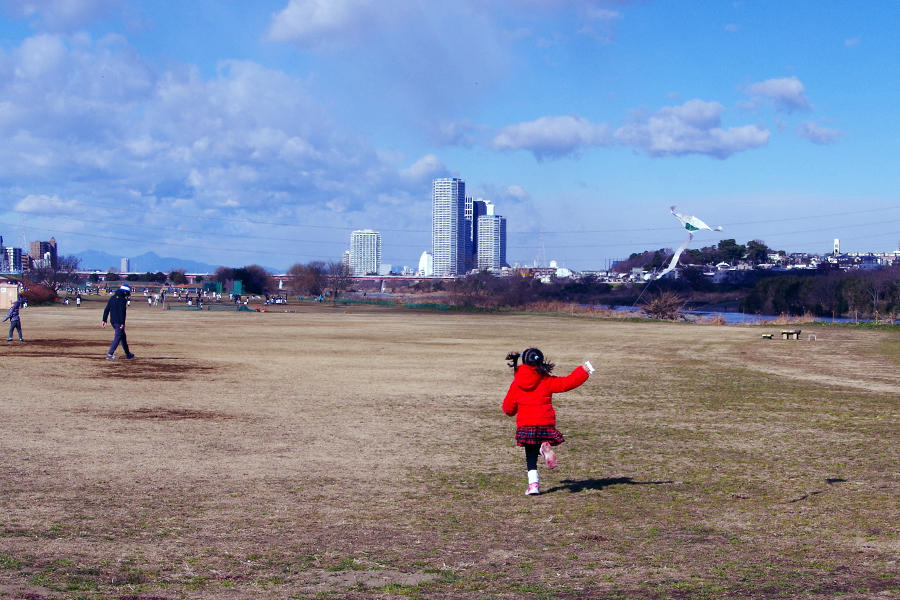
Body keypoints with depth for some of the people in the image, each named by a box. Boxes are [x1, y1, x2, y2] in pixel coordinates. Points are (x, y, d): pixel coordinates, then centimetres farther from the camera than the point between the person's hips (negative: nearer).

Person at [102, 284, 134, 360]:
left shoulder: (112, 298, 14)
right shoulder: (122, 299, -12)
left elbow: (106, 309, 13)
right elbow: (122, 312, -20)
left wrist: (104, 320, 15)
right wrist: (122, 323, -21)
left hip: (113, 321, 9)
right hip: (118, 322, -9)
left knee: (123, 337, 19)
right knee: (118, 337, -7)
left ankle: (128, 354, 26)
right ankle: (110, 354, -16)